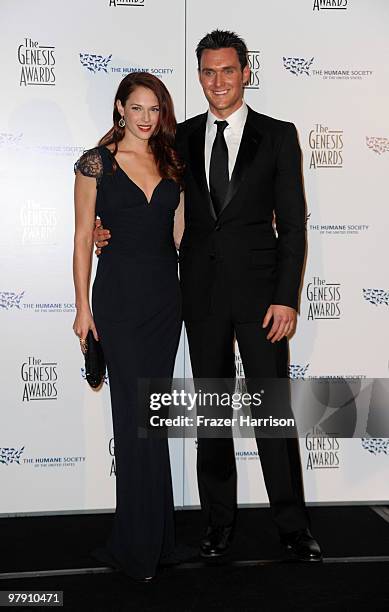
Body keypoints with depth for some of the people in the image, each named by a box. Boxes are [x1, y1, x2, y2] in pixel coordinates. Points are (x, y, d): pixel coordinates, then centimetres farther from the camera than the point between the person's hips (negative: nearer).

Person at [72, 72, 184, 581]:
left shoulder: (170, 162, 11)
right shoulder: (96, 163, -1)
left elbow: (175, 228, 14)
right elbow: (83, 237, -2)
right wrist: (83, 305, -6)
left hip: (165, 292, 4)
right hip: (120, 293, -4)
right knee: (138, 414, -4)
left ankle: (141, 540, 21)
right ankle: (147, 542, 8)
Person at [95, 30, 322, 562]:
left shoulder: (277, 136, 1)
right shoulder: (181, 138, 9)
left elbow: (293, 222, -2)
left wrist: (287, 298, -10)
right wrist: (114, 229, -3)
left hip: (260, 288, -2)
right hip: (202, 289, 3)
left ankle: (293, 525, 16)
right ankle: (220, 521, 24)